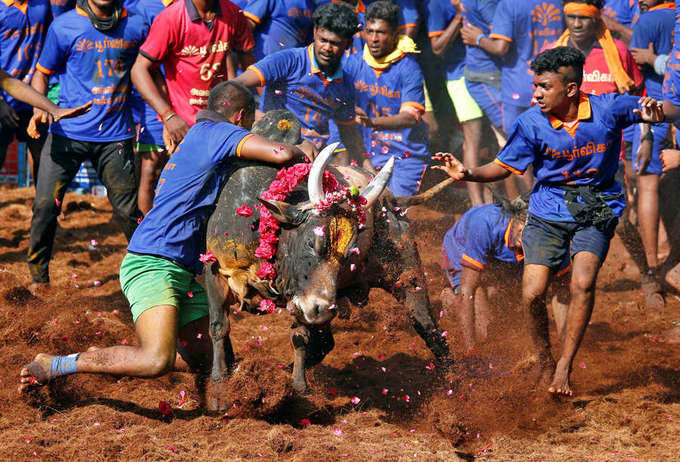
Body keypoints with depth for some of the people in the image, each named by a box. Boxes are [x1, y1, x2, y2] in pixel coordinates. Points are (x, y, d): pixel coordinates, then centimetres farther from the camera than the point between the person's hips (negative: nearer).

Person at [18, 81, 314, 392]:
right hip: (151, 263, -11)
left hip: (183, 273, 11)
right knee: (158, 361, -27)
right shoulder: (212, 131, -5)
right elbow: (280, 154, -18)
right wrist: (300, 153, 4)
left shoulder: (200, 136, 24)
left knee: (216, 362, 6)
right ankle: (53, 366, -13)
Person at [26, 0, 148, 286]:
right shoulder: (64, 26, -2)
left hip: (115, 136, 1)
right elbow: (42, 72, 6)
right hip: (68, 132, -1)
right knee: (45, 205, -5)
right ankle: (38, 276, 11)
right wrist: (39, 107, -11)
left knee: (128, 210, 2)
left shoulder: (134, 27, 4)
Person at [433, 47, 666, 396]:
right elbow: (504, 167, 2)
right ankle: (545, 364, 13)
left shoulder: (607, 109, -11)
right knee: (532, 294, -13)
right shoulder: (531, 123, -9)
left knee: (583, 282, -25)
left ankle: (564, 366, -12)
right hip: (548, 211, 1)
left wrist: (653, 114, -23)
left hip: (596, 211, -1)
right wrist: (469, 174, -16)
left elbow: (649, 110, 2)